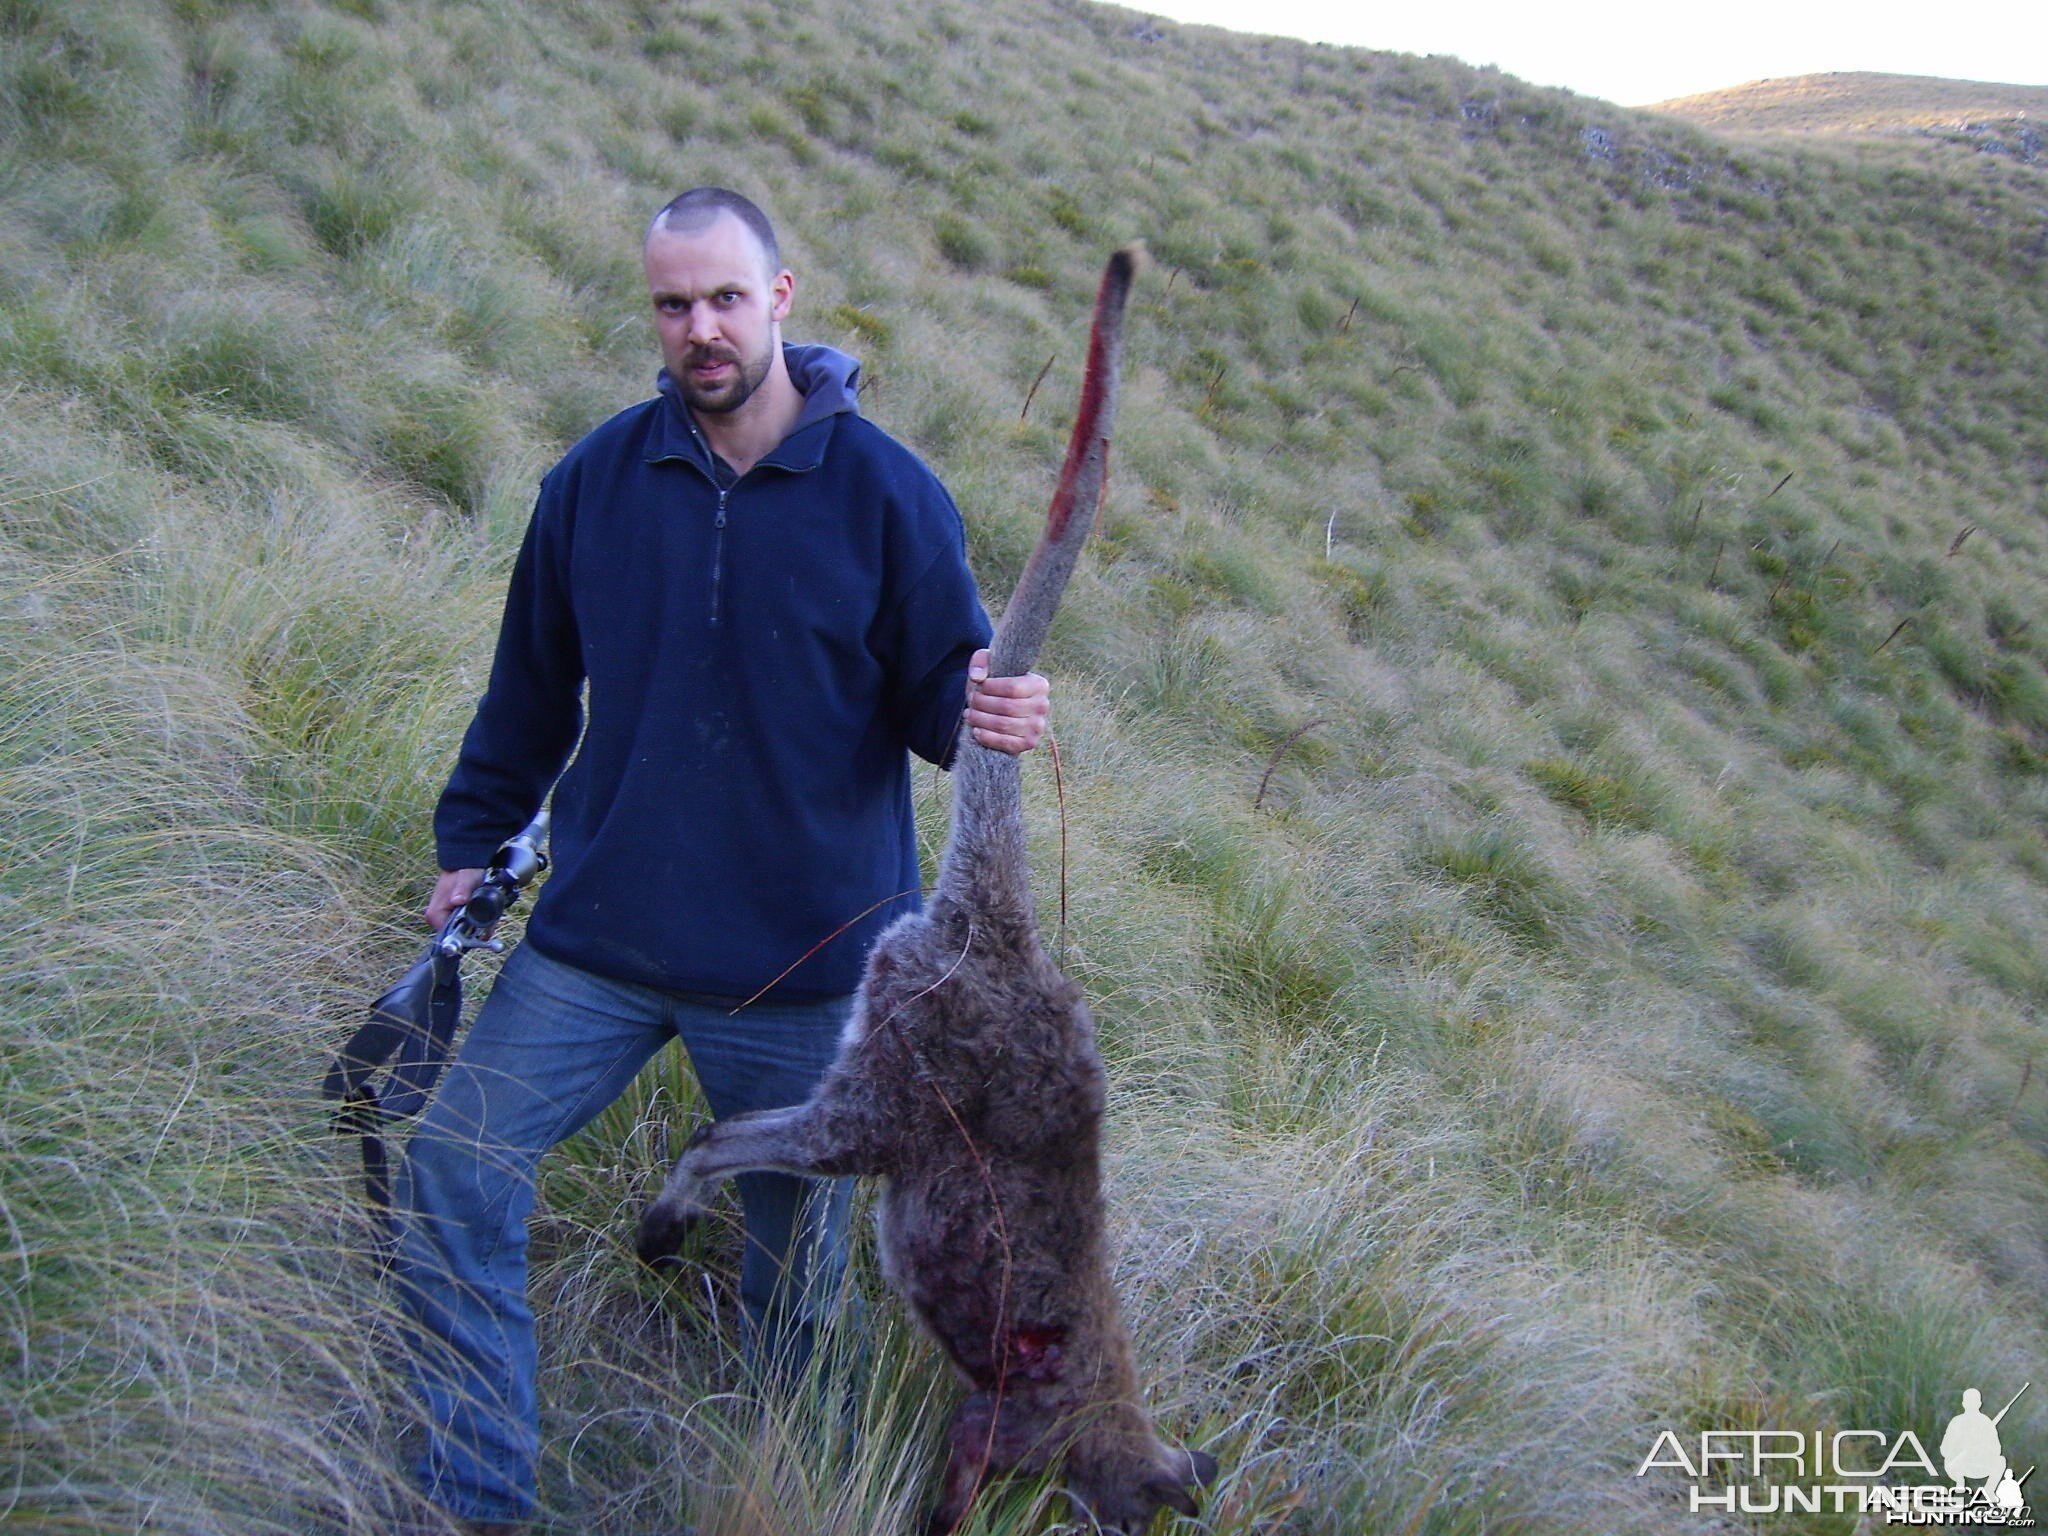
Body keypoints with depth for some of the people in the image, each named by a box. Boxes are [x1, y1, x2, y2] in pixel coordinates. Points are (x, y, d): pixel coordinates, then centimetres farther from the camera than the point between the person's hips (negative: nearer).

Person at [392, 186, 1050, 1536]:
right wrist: (471, 840, 16)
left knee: (795, 1239, 12)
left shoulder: (885, 492, -9)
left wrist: (987, 713, -27)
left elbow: (940, 690, -3)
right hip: (601, 937, 3)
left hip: (807, 956, -2)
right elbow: (534, 683, 12)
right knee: (451, 1171, -5)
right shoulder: (598, 477, 1)